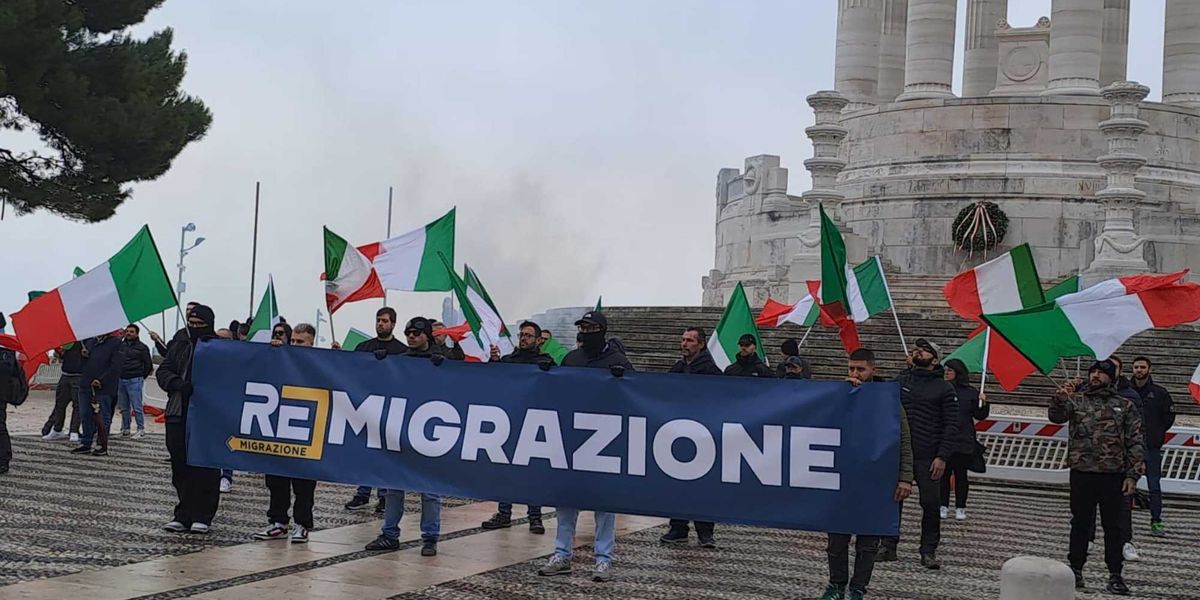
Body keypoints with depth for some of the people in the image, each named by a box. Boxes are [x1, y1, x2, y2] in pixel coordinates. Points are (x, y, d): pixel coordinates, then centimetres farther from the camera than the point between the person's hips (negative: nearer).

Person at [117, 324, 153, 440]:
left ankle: (141, 429, -2)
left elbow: (147, 365, 5)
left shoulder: (142, 347, 0)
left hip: (134, 381, -5)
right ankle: (125, 429, 15)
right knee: (124, 407, 9)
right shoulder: (121, 345, 11)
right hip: (121, 380, 5)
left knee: (137, 407, -7)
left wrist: (142, 377, 6)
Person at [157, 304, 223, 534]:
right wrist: (178, 383, -13)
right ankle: (183, 515, 15)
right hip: (179, 414, 5)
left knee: (206, 469, -2)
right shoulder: (179, 347, 15)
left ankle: (202, 517, 5)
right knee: (180, 467, 7)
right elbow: (163, 371, 6)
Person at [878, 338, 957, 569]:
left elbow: (951, 426, -3)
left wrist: (942, 457, -10)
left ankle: (928, 551, 11)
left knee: (931, 505, 0)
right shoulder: (900, 381, 11)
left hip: (927, 458, -3)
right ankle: (888, 546, 16)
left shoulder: (944, 388, 1)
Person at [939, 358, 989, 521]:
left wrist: (983, 404, -12)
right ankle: (943, 506, 14)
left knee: (961, 475, 6)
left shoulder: (971, 392, 2)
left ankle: (960, 508, 13)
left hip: (963, 442, -1)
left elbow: (980, 416, 4)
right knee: (943, 474, 4)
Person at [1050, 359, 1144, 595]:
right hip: (1082, 472, 0)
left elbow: (1135, 443, 5)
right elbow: (1056, 416, -11)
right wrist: (1059, 399, -33)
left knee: (1113, 525, 5)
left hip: (1113, 474, 0)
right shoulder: (1076, 401, 8)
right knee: (1080, 523, 8)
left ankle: (1115, 574, 10)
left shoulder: (1124, 406, 8)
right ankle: (1076, 569, 16)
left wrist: (1133, 475, -4)